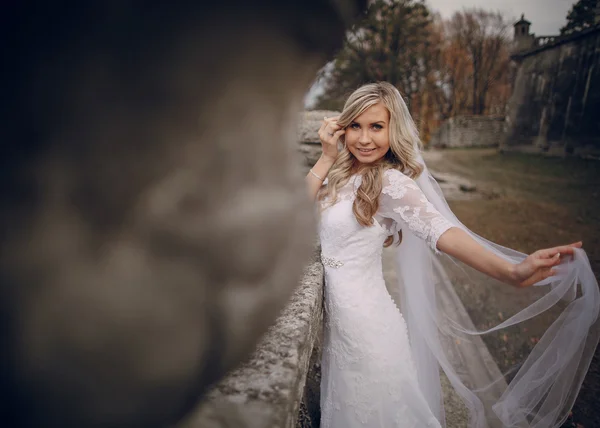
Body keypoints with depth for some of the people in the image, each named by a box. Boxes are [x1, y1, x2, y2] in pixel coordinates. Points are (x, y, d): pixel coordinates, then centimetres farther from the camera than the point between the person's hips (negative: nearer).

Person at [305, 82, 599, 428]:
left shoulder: (390, 182, -19)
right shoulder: (344, 172, 2)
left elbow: (439, 230, -33)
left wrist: (511, 272, -46)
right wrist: (328, 157, -10)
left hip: (364, 319, -6)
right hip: (336, 311, 6)